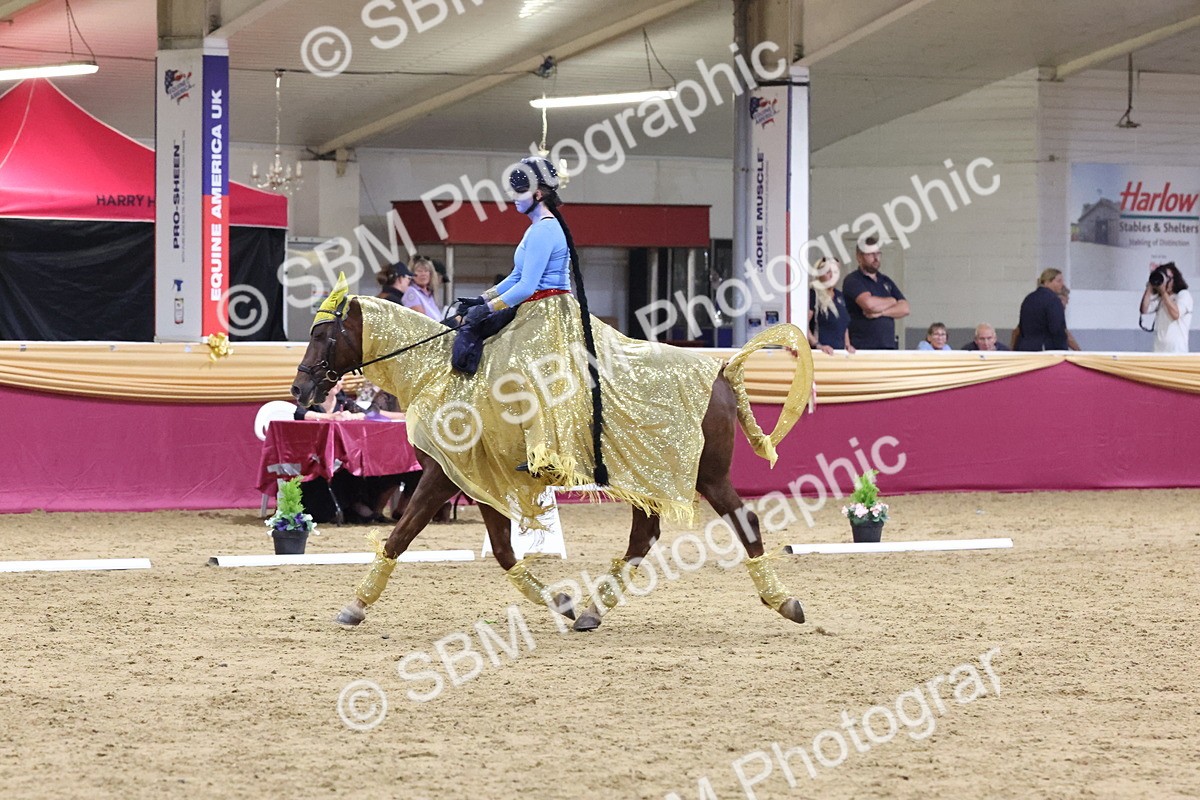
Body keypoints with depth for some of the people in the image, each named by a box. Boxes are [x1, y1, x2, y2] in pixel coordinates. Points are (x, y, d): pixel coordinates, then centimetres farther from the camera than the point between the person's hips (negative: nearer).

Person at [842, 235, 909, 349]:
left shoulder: (886, 281, 19)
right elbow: (868, 303, -19)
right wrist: (892, 301, 1)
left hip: (888, 346, 6)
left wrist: (881, 312, -8)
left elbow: (904, 309, 11)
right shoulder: (852, 281, -1)